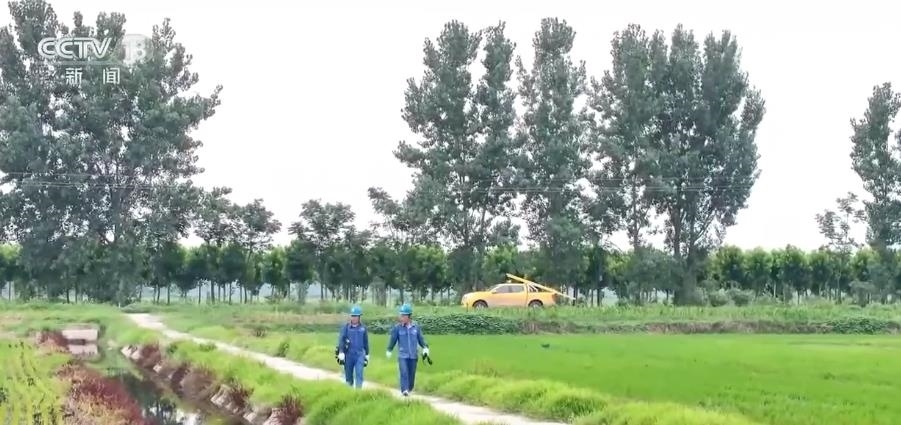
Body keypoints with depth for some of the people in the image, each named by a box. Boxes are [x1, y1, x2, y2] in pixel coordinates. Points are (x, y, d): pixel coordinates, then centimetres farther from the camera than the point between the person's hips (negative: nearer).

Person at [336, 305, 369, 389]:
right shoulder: (346, 327, -1)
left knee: (359, 374, -12)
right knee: (348, 375, 9)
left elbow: (366, 342, 13)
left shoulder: (363, 328, 4)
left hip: (359, 355, 0)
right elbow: (341, 339, -9)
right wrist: (341, 352, -20)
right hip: (348, 355, 0)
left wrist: (367, 354, 16)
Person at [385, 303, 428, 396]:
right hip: (402, 355, -2)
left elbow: (421, 339, 7)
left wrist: (425, 347, -8)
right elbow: (393, 340, 7)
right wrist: (389, 350, 15)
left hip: (413, 355, 2)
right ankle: (404, 390, -24)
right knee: (404, 372, -18)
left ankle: (409, 389, 22)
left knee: (411, 374, 7)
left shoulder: (416, 327, 2)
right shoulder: (397, 328, -2)